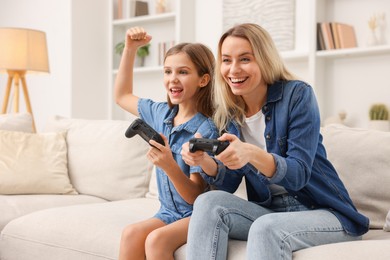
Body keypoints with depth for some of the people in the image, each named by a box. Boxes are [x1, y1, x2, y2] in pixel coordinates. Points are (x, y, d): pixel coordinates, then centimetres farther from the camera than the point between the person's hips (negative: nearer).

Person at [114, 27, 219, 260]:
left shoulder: (205, 131, -18)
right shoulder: (161, 114, 3)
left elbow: (195, 196, -17)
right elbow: (122, 96, 23)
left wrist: (169, 165, -36)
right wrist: (130, 48, 17)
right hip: (170, 212, 6)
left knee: (157, 239, -31)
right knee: (131, 234, -22)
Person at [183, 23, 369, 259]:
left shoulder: (297, 94, -11)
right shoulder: (229, 113, 4)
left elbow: (298, 175, -20)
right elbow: (228, 184, 0)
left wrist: (252, 154, -38)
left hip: (324, 213, -5)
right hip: (268, 211, 5)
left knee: (265, 228, -34)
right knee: (208, 202, -19)